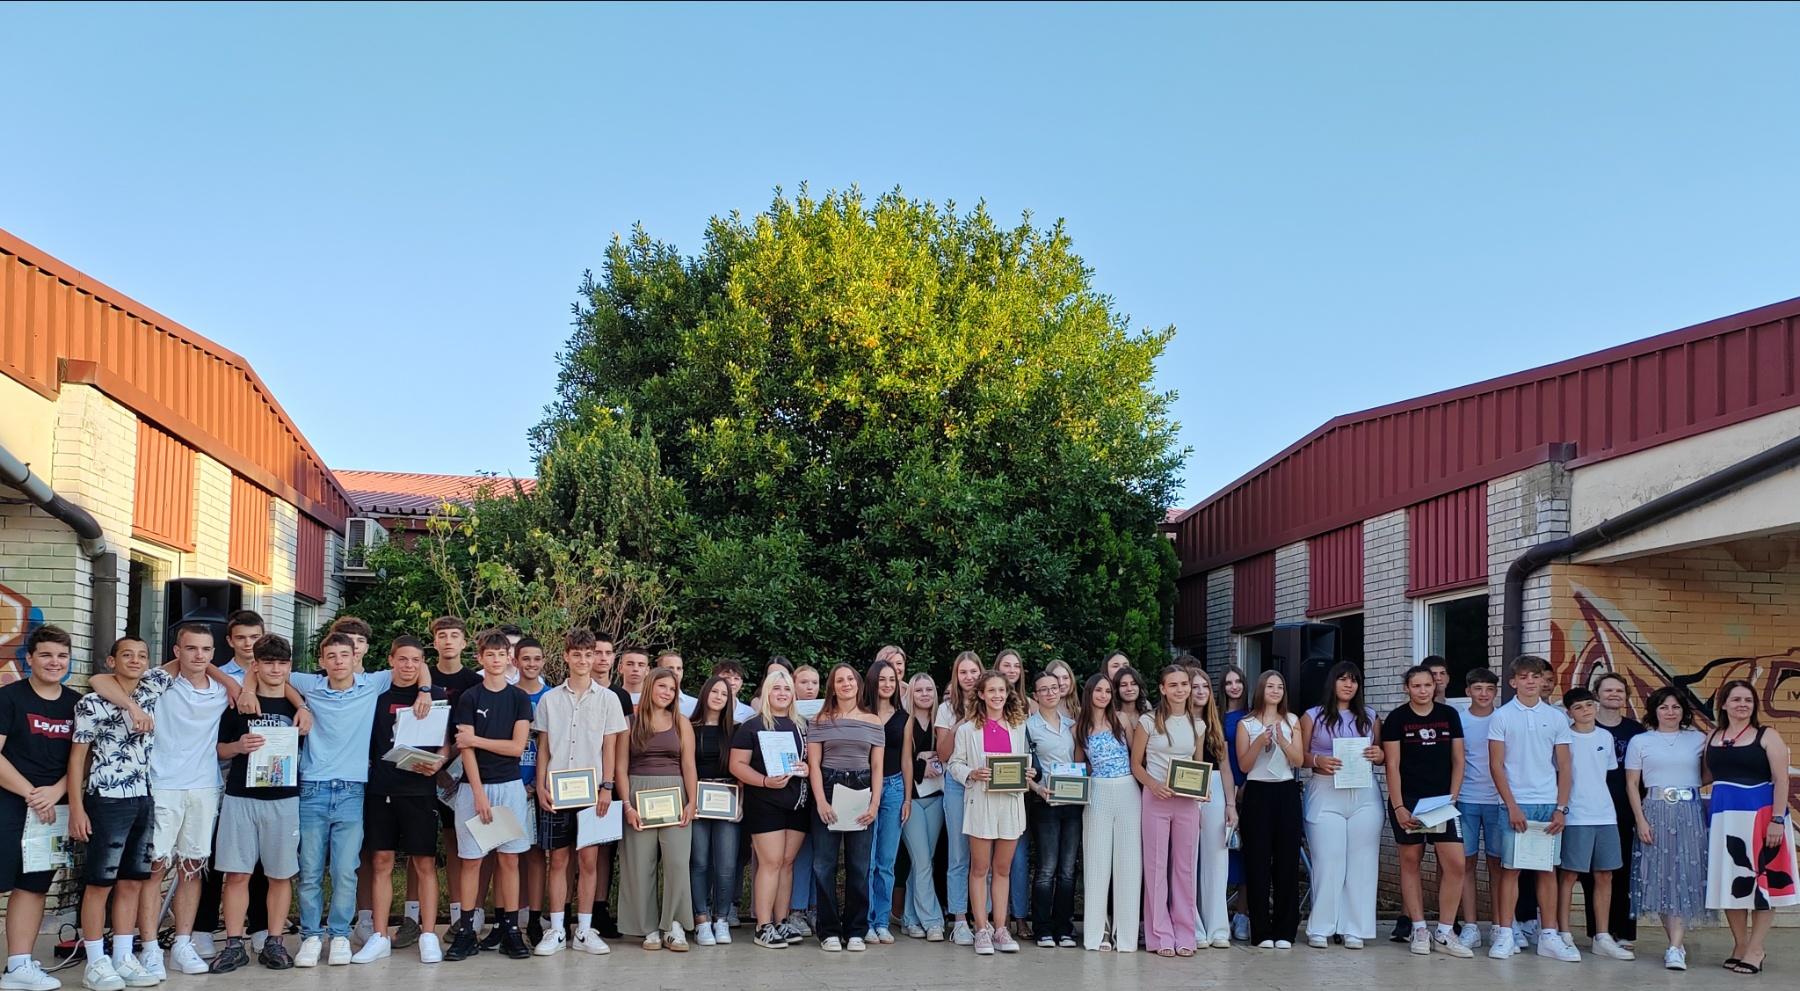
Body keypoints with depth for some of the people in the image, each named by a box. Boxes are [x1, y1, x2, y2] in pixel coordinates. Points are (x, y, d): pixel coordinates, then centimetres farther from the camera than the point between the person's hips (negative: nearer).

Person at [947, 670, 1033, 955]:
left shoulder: (1018, 727, 9)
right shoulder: (967, 729, 2)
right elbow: (954, 763, 2)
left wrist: (1029, 774, -5)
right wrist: (971, 774, -16)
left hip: (1011, 802, 2)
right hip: (981, 802, -2)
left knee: (1003, 868, 8)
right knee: (980, 868, 2)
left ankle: (1000, 929, 14)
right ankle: (982, 930, 7)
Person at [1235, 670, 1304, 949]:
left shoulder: (1292, 721, 10)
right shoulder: (1246, 724, 5)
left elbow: (1299, 760, 2)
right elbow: (1244, 765, -1)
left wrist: (1282, 741, -14)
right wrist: (1259, 743, -17)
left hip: (1286, 792, 1)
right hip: (1257, 792, -1)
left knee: (1287, 860, -1)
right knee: (1258, 861, -3)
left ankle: (1284, 930, 5)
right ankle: (1262, 931, 2)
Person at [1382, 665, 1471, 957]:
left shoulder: (1449, 715, 6)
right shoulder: (1397, 719, -2)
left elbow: (1458, 760, 9)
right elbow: (1392, 765, -5)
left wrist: (1452, 797, -2)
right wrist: (1398, 807, -11)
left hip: (1442, 801, 2)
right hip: (1407, 801, -2)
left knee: (1455, 864, -6)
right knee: (1411, 862, 3)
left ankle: (1444, 933, 3)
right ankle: (1419, 930, 12)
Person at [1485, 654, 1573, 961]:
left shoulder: (1557, 717, 7)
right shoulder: (1502, 716, 1)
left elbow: (1564, 766, 8)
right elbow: (1496, 765, -1)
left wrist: (1561, 808, -1)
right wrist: (1512, 806, -8)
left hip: (1549, 804, 2)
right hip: (1515, 803, -2)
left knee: (1547, 869, 6)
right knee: (1510, 868, -1)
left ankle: (1549, 935, 12)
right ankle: (1504, 935, 3)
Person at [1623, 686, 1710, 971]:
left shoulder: (1698, 739, 10)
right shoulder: (1640, 742, 8)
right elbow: (1632, 784, 4)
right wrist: (1640, 820, -3)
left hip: (1690, 813, 0)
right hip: (1655, 813, 0)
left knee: (1685, 876, -8)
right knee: (1659, 877, -1)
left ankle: (1675, 948, -11)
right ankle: (1678, 942, 11)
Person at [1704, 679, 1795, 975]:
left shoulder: (1767, 736, -4)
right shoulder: (1712, 738, 9)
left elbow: (1781, 780, -9)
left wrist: (1777, 819, -17)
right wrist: (1706, 818, 2)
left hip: (1760, 814, -5)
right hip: (1723, 816, 5)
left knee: (1761, 879, -1)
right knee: (1729, 881, 8)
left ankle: (1756, 950, 5)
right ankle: (1740, 945, 19)